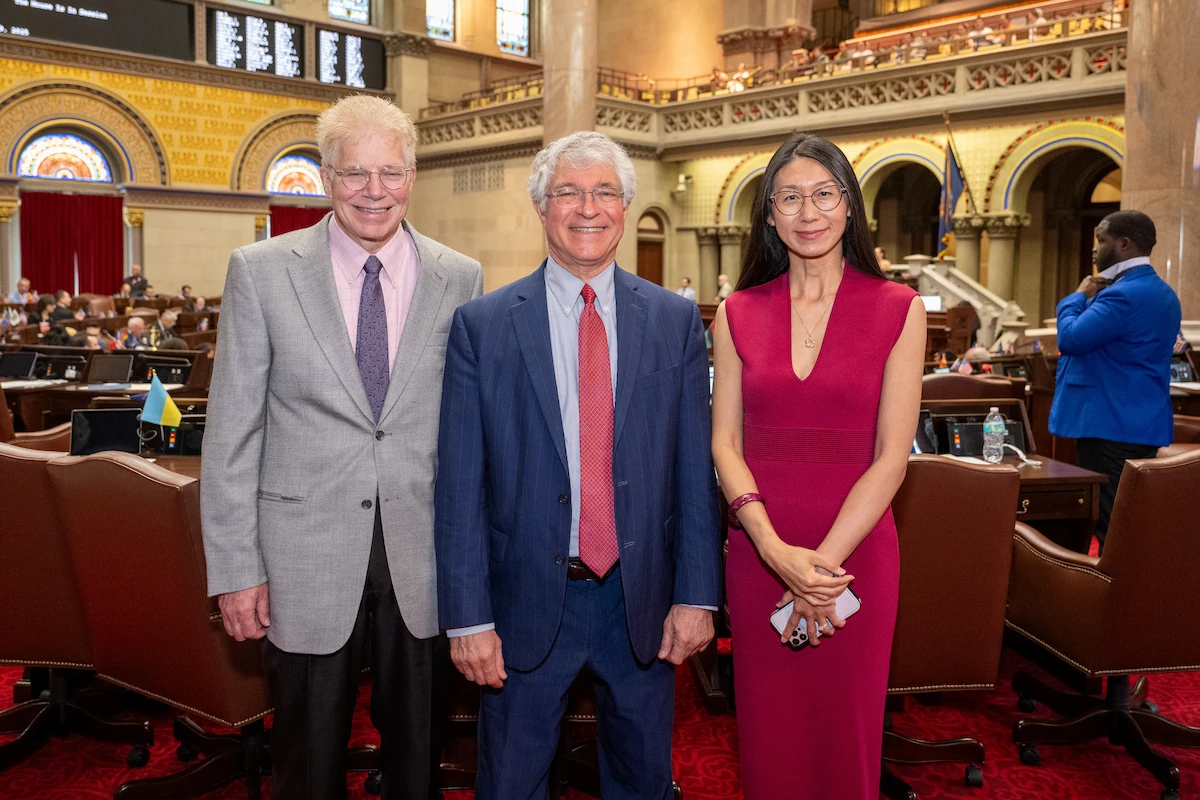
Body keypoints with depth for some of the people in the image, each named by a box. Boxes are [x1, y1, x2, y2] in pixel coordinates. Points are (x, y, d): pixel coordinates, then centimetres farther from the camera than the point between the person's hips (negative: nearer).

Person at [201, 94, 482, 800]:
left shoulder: (462, 279, 2)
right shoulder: (261, 271, -2)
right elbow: (232, 431, -1)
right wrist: (235, 568, -4)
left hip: (425, 562, 1)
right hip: (305, 562, -1)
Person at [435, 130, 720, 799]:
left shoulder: (677, 322, 1)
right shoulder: (482, 326, -5)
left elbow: (695, 469, 0)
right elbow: (460, 484, -6)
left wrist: (696, 595, -4)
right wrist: (468, 617, -9)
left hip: (643, 600, 2)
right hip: (528, 601, -1)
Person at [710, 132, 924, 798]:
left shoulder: (897, 309, -2)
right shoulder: (739, 313, 4)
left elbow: (891, 457, -6)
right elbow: (724, 442, 0)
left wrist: (821, 563, -13)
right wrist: (777, 550, -13)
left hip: (855, 549, -1)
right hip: (759, 549, 2)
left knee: (846, 729, 11)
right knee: (768, 727, 12)